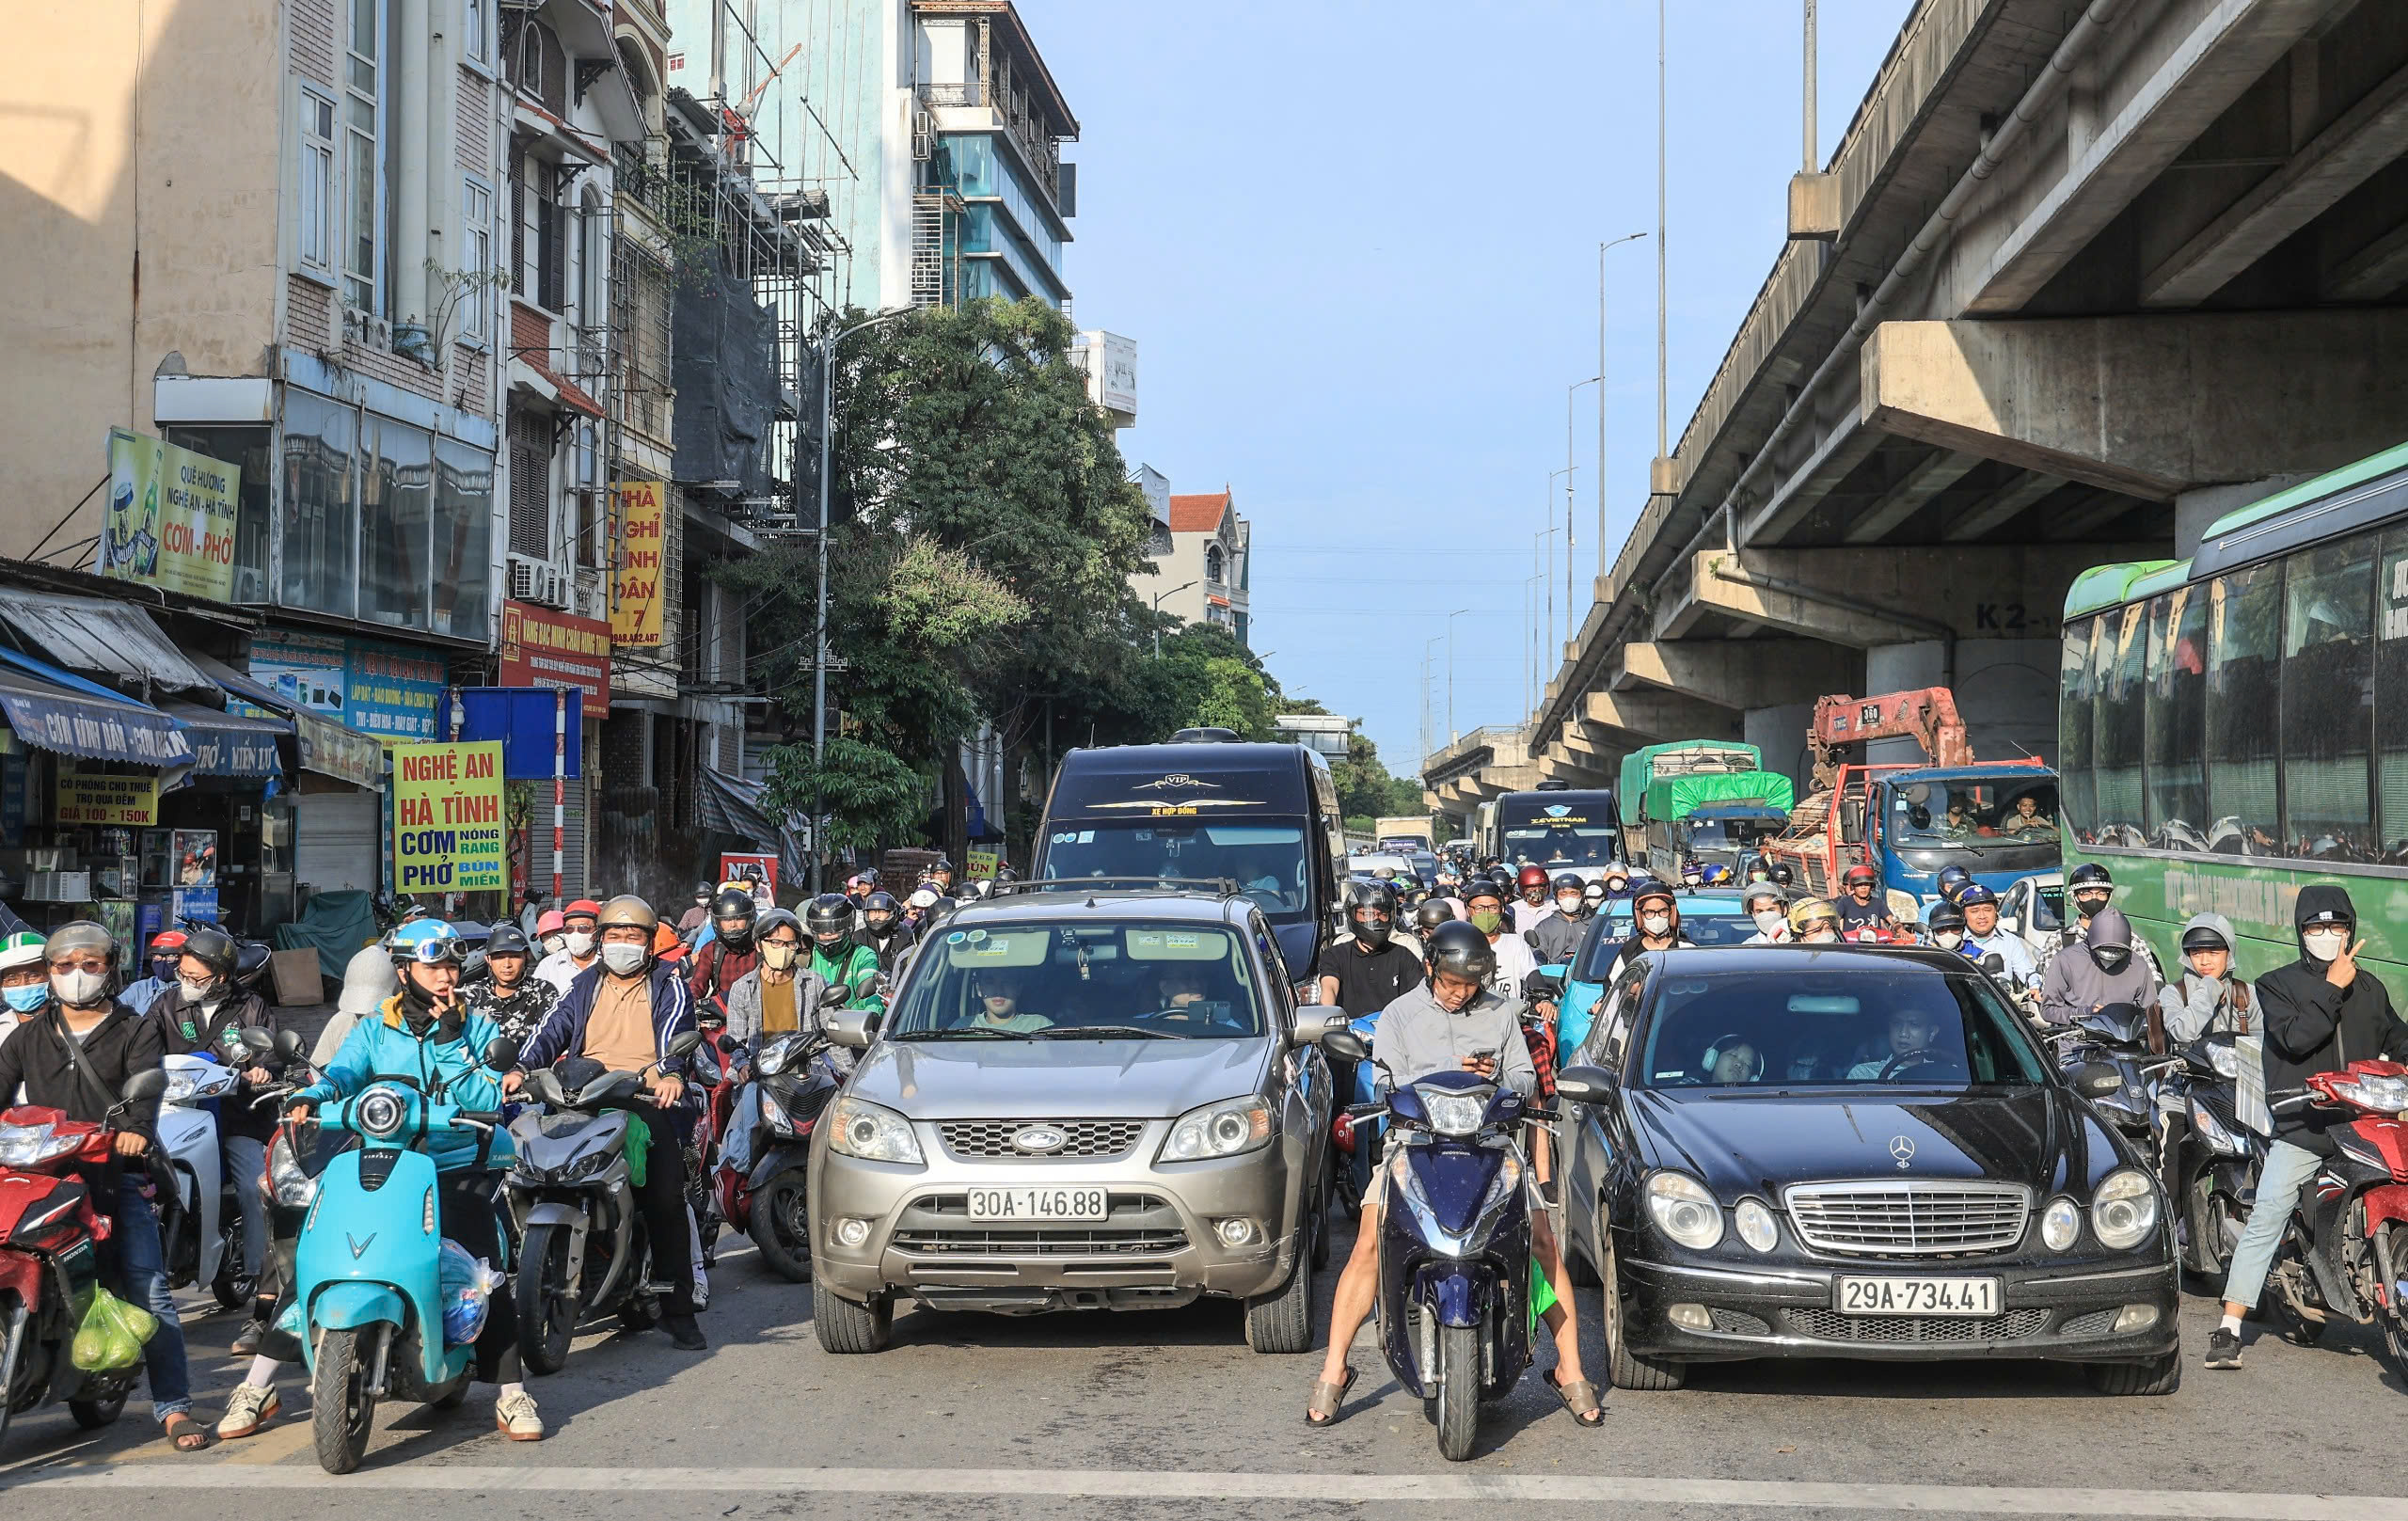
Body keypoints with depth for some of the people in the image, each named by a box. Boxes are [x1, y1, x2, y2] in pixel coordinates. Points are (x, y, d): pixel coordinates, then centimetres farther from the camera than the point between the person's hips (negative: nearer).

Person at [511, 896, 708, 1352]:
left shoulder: (668, 985, 13)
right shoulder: (585, 986, 23)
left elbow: (675, 1028, -7)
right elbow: (553, 1029, 8)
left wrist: (671, 1074, -28)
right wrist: (523, 1067, -12)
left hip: (649, 1099, -3)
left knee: (666, 1200, -15)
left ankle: (678, 1308, -10)